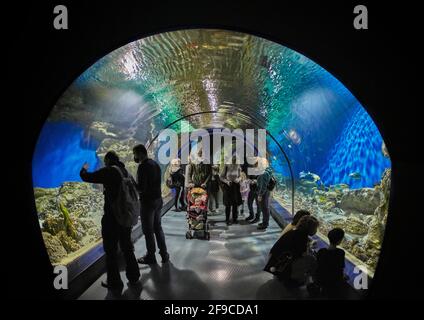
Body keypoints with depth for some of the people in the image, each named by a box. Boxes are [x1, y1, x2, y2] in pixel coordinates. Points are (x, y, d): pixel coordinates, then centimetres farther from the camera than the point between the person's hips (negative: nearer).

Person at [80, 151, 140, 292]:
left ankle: (115, 282, 13)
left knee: (111, 250, 6)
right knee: (127, 247, 19)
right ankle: (133, 276, 28)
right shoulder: (126, 172, 7)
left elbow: (86, 177, -8)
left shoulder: (108, 171, -14)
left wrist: (84, 169, 13)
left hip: (112, 218, -7)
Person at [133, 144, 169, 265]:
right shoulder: (155, 164, 11)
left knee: (148, 230, 4)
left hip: (148, 201, -8)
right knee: (158, 227, 17)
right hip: (158, 199, 8)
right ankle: (164, 254, 21)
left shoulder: (143, 166, -16)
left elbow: (141, 187, -22)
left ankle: (150, 256, 13)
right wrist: (135, 185, 16)